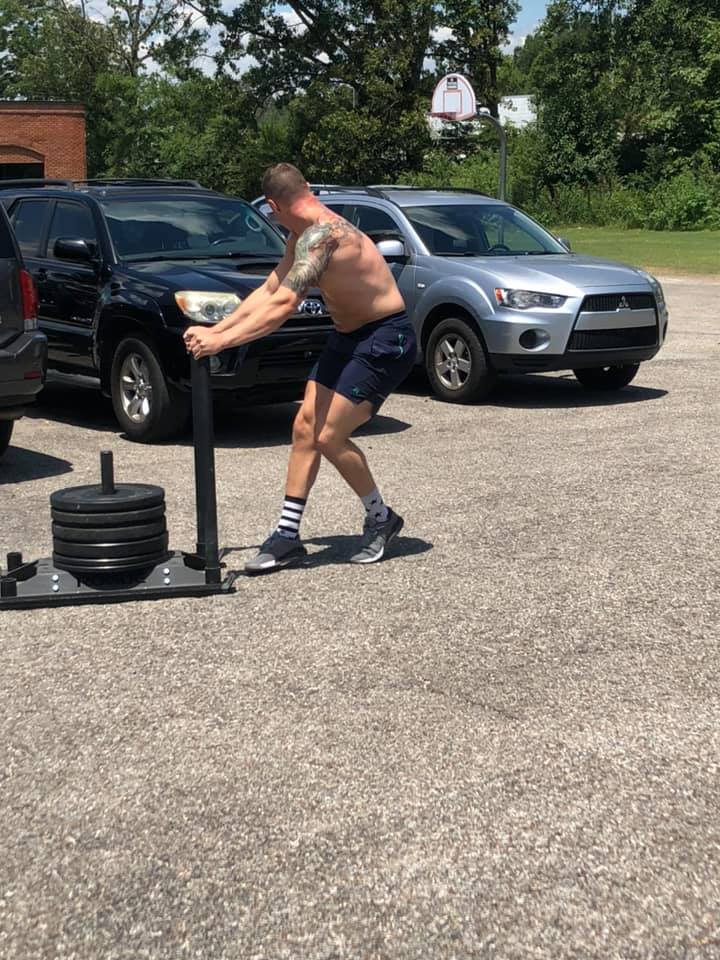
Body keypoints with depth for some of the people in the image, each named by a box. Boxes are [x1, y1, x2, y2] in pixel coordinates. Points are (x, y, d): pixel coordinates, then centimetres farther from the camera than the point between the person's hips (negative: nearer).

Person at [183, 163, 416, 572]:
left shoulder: (321, 234, -24)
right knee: (305, 426, 5)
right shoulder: (304, 236, 7)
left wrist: (222, 340, -30)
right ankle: (288, 536, 10)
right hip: (349, 335, 10)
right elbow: (268, 292, 13)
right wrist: (214, 330, 6)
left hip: (386, 340, -10)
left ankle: (381, 519, 11)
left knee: (329, 436, -11)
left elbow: (284, 305, -33)